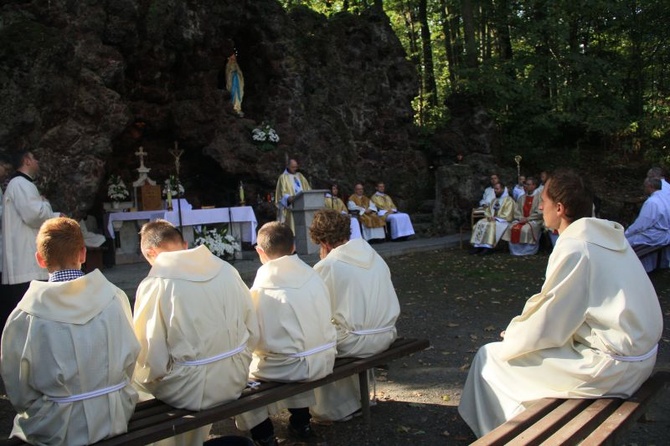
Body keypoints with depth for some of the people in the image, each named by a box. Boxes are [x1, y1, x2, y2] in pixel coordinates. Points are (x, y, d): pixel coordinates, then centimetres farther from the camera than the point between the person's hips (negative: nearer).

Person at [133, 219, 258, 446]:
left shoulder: (154, 285, -14)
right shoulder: (227, 270, -1)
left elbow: (152, 361, -12)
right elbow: (253, 331, 4)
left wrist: (144, 378, 10)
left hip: (191, 390, -5)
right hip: (234, 380, 5)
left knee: (134, 380, 21)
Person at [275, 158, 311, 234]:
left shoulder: (299, 176, 18)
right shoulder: (283, 177, 3)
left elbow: (307, 188, 15)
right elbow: (283, 194, -6)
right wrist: (289, 198, -26)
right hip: (290, 207, -4)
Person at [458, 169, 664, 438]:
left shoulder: (573, 249, -21)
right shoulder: (607, 235, 6)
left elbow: (546, 327, -18)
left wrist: (513, 334, 1)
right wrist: (522, 328, 11)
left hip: (612, 365, -9)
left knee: (490, 357, -2)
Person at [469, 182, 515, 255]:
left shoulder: (508, 200, -4)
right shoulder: (494, 200, 20)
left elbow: (507, 215, -13)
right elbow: (487, 210, 19)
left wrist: (495, 218, -18)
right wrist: (489, 216, -4)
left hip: (503, 221, -7)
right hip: (492, 219, 7)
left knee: (491, 225, -36)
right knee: (480, 224, -19)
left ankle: (488, 247, -37)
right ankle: (477, 246, -27)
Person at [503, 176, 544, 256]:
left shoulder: (539, 197, -2)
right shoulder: (522, 198, 16)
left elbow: (539, 212, -10)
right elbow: (516, 210, 12)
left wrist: (527, 219, -15)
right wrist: (521, 218, -8)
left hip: (534, 220, -5)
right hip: (521, 219, 5)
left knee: (526, 229, -33)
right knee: (512, 228, -23)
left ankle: (527, 250, -19)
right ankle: (515, 250, -14)